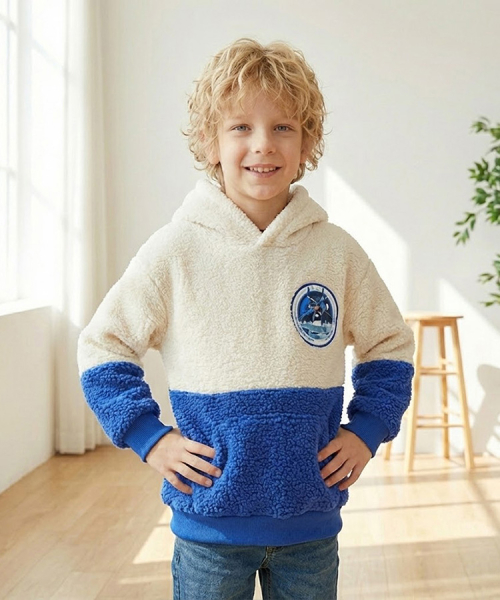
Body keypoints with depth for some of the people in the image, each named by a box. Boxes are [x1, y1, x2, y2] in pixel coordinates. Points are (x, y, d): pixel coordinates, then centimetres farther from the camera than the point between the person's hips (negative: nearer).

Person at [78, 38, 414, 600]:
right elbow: (101, 347, 0)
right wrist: (149, 437, -7)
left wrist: (365, 431, 1)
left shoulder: (338, 251, -2)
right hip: (210, 519, -2)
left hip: (311, 523, 2)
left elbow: (390, 347, 11)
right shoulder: (175, 250, -8)